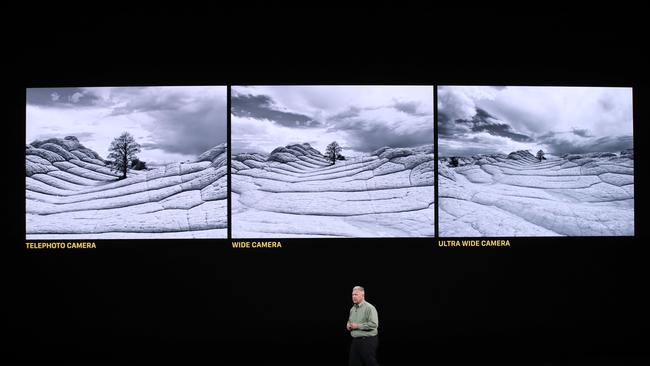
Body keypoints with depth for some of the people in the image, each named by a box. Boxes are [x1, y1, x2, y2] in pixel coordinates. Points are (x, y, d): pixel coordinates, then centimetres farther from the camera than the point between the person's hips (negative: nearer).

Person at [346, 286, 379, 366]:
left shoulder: (369, 308, -13)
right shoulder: (353, 309, 14)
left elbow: (374, 324, -22)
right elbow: (349, 321, 31)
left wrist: (358, 326, -18)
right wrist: (348, 325, 6)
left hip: (367, 341, -8)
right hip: (355, 341, 8)